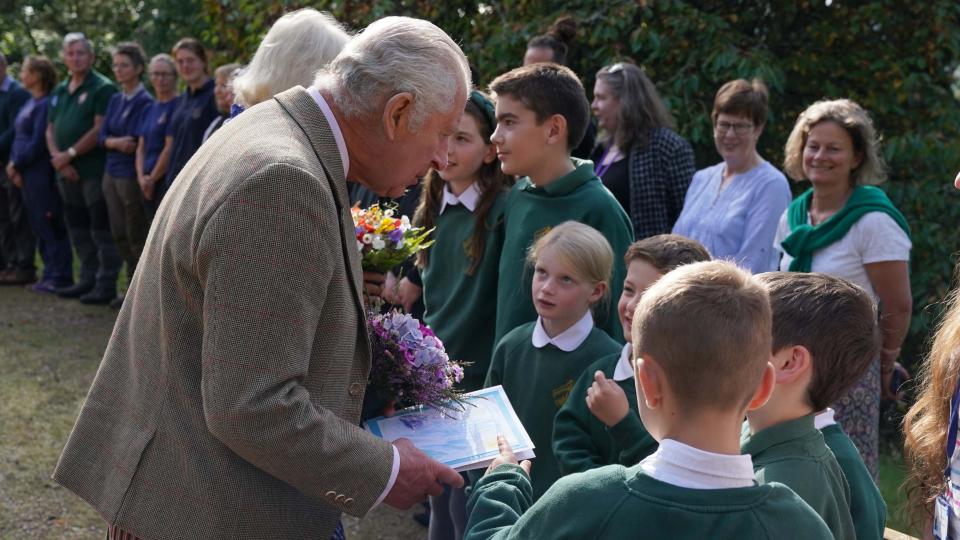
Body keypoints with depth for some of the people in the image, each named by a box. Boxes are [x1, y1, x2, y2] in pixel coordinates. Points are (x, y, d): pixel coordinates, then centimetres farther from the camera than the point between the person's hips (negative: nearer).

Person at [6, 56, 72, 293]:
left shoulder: (46, 105, -13)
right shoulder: (30, 103, 14)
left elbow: (38, 142, -17)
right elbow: (19, 137, 16)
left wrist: (16, 164, -9)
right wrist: (14, 164, 2)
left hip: (43, 176, -9)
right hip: (27, 176, 9)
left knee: (51, 227, -4)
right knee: (39, 227, 12)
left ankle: (61, 277, 1)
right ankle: (50, 274, 19)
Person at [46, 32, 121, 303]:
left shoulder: (102, 88, -7)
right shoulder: (59, 92, 17)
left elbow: (100, 129, -16)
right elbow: (50, 130, 15)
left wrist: (69, 154, -13)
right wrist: (58, 158, -3)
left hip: (95, 170, -8)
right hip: (67, 172, 8)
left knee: (101, 230, -5)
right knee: (78, 229, 13)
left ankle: (106, 285, -1)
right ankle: (88, 279, 23)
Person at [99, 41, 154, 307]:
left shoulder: (145, 102, -11)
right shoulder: (115, 100, 12)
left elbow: (138, 143, -17)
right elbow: (102, 137, 6)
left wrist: (115, 142, -5)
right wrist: (117, 142, -13)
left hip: (131, 174, -8)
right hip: (112, 173, 8)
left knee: (137, 236, -1)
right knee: (119, 235, 11)